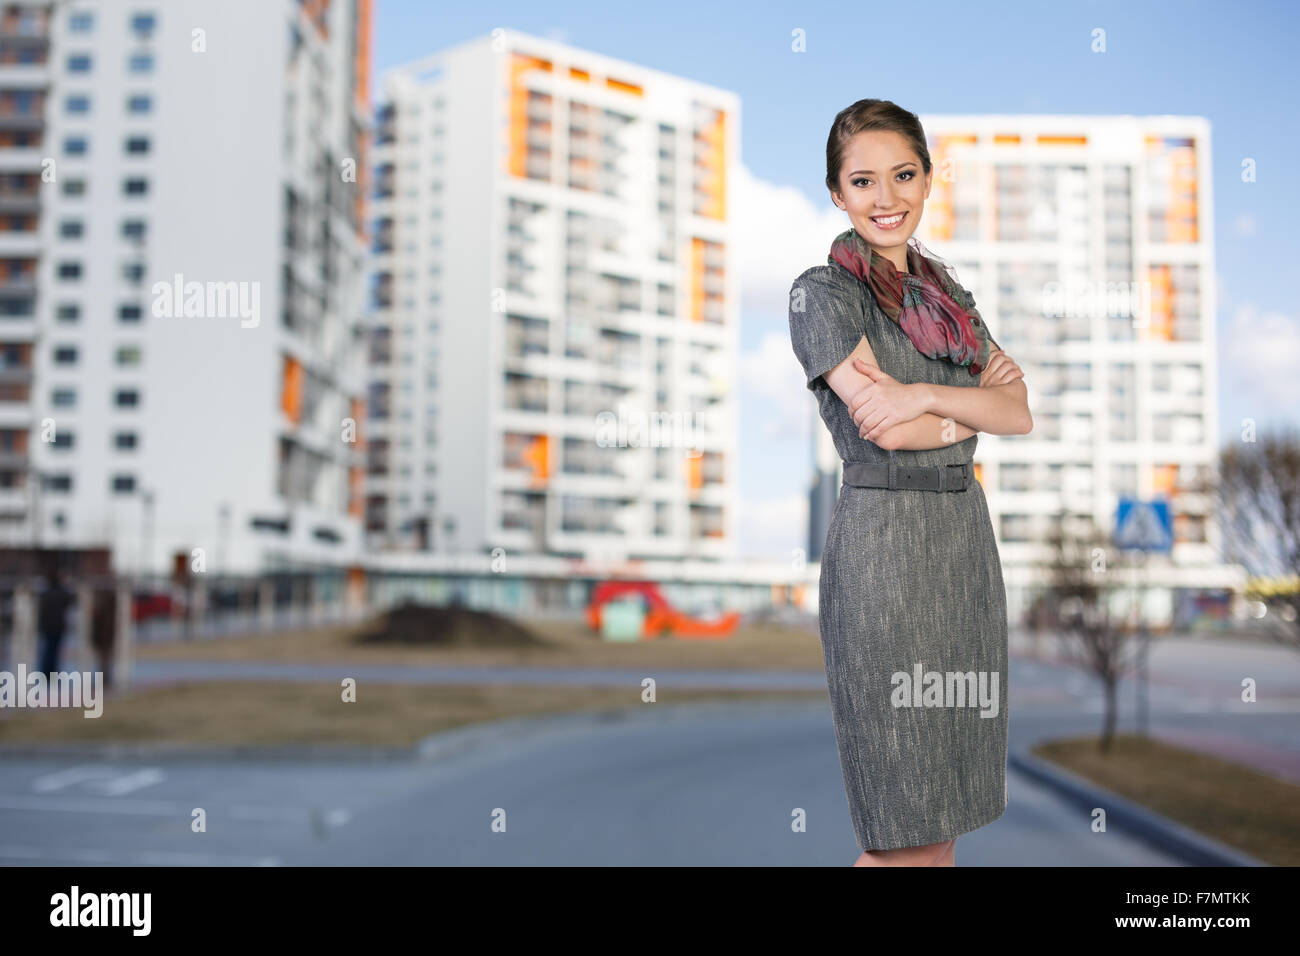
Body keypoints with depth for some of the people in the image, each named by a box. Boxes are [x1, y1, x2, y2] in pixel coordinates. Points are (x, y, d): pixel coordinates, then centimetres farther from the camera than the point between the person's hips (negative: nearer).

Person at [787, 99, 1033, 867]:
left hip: (967, 531, 7)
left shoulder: (947, 290, 14)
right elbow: (885, 428, -16)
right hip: (884, 538, -7)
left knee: (949, 815, 13)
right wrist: (977, 405, 0)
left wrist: (929, 396, -14)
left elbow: (1020, 413, 3)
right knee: (906, 832, 0)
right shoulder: (822, 293, -6)